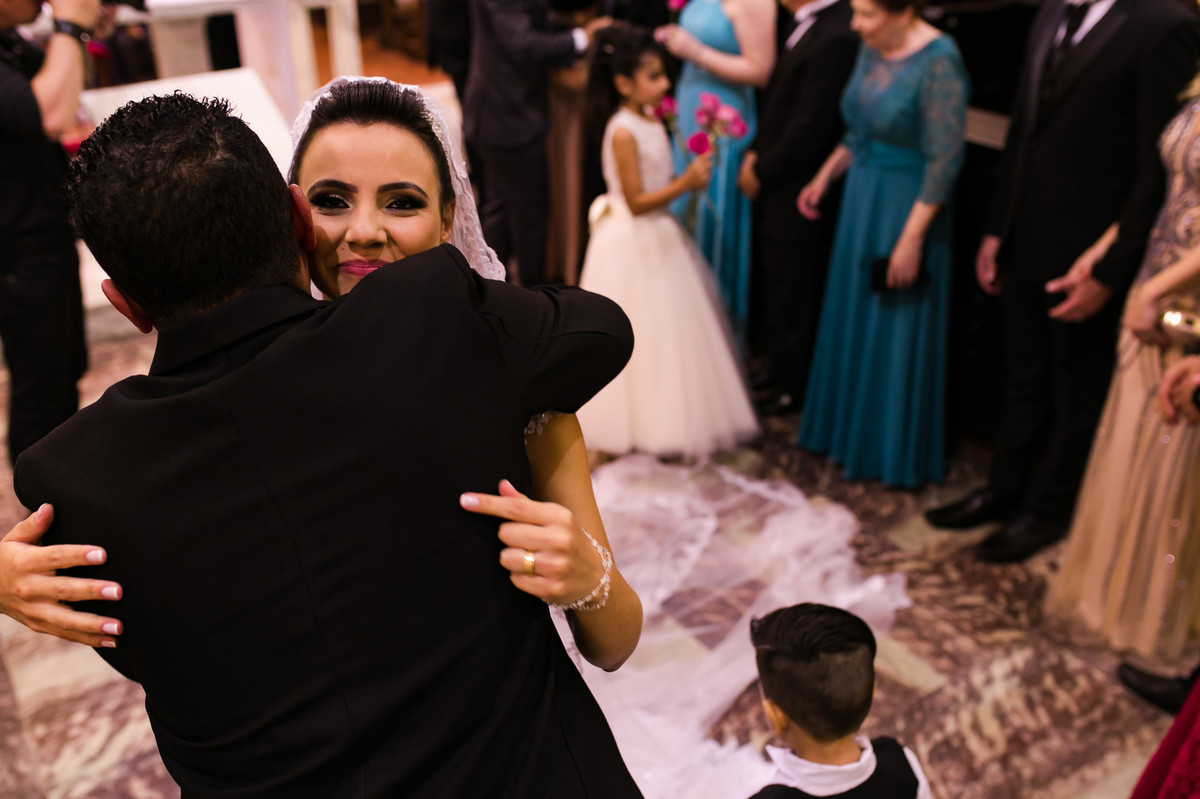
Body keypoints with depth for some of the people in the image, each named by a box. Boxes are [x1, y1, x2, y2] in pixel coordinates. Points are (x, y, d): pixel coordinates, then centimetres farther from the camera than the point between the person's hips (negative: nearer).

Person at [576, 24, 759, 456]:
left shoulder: (652, 120, 5)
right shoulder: (623, 133, -21)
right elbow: (636, 201, -23)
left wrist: (689, 178, -1)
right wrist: (683, 184, -27)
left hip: (659, 236, 9)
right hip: (632, 242, -9)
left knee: (668, 327, 17)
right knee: (638, 333, 2)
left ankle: (667, 415, 33)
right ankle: (639, 423, 18)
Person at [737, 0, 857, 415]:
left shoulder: (833, 39, -26)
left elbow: (807, 132, -24)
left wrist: (760, 171, -12)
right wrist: (755, 152, 3)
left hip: (798, 195, -9)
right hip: (776, 184, 9)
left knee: (791, 293, 8)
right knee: (772, 283, 22)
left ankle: (792, 385, 27)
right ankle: (778, 368, 41)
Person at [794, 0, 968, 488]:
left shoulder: (938, 62, -21)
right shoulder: (872, 49, 2)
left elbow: (945, 160, -22)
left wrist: (911, 237, -23)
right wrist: (824, 178, 14)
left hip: (907, 208, -8)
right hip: (861, 200, 8)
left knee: (896, 332, 5)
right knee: (854, 320, 18)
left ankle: (896, 450, 24)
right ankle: (850, 425, 37)